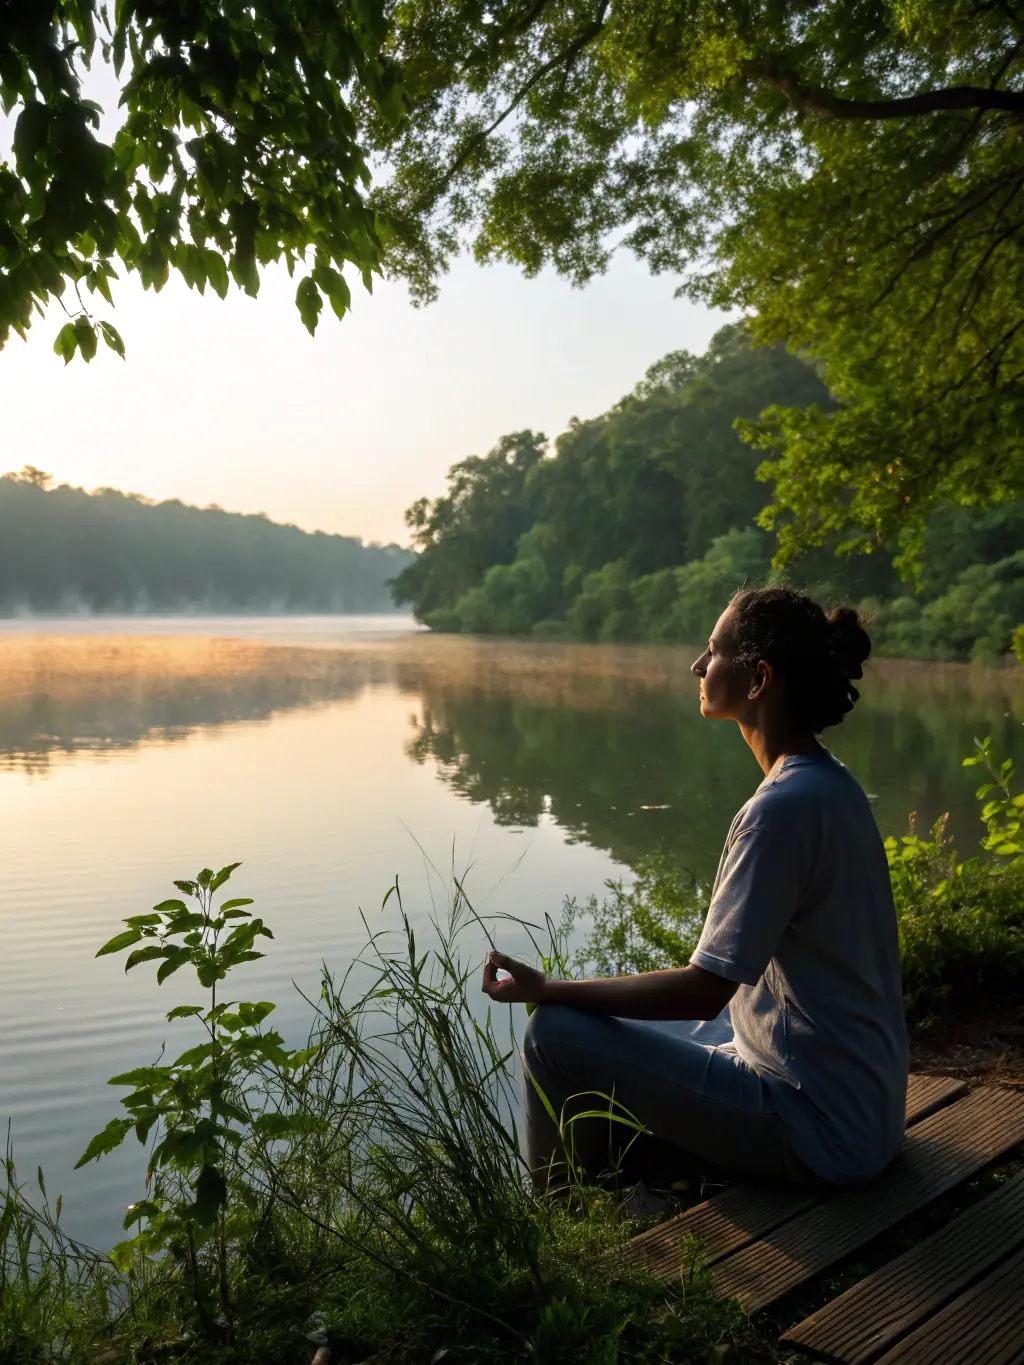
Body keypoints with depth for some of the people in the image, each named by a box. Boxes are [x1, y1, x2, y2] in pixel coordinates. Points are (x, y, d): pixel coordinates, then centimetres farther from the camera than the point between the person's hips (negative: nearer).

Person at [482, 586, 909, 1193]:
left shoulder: (784, 808, -25)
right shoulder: (834, 785, 5)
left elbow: (705, 989, -23)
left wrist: (549, 990, -15)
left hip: (821, 1130, -9)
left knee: (557, 1031, -11)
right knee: (619, 1033, 20)